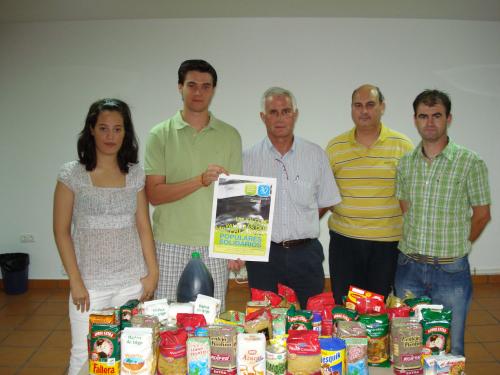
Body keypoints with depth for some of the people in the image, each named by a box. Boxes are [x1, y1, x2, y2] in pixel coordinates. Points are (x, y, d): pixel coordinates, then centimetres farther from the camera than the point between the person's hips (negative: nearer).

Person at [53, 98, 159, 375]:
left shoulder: (136, 174, 4)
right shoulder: (72, 174, -4)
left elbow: (143, 226, 7)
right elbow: (61, 231, -2)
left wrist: (152, 272, 5)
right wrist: (75, 281, -5)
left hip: (132, 281, 2)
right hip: (90, 282, -2)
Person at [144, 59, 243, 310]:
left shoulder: (230, 136, 6)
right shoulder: (160, 135, 1)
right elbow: (154, 194, -6)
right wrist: (200, 180, -19)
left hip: (215, 245, 1)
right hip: (170, 244, -1)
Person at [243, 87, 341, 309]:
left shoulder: (315, 155, 4)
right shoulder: (248, 158, 1)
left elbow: (325, 202, 11)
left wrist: (301, 228, 4)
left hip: (306, 253, 1)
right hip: (263, 255, 0)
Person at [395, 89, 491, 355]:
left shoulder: (470, 162, -7)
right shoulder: (405, 163, 5)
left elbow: (482, 214, 0)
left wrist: (455, 248, 2)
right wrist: (414, 247, 7)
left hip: (451, 271, -3)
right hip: (409, 267, 3)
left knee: (450, 348, 10)